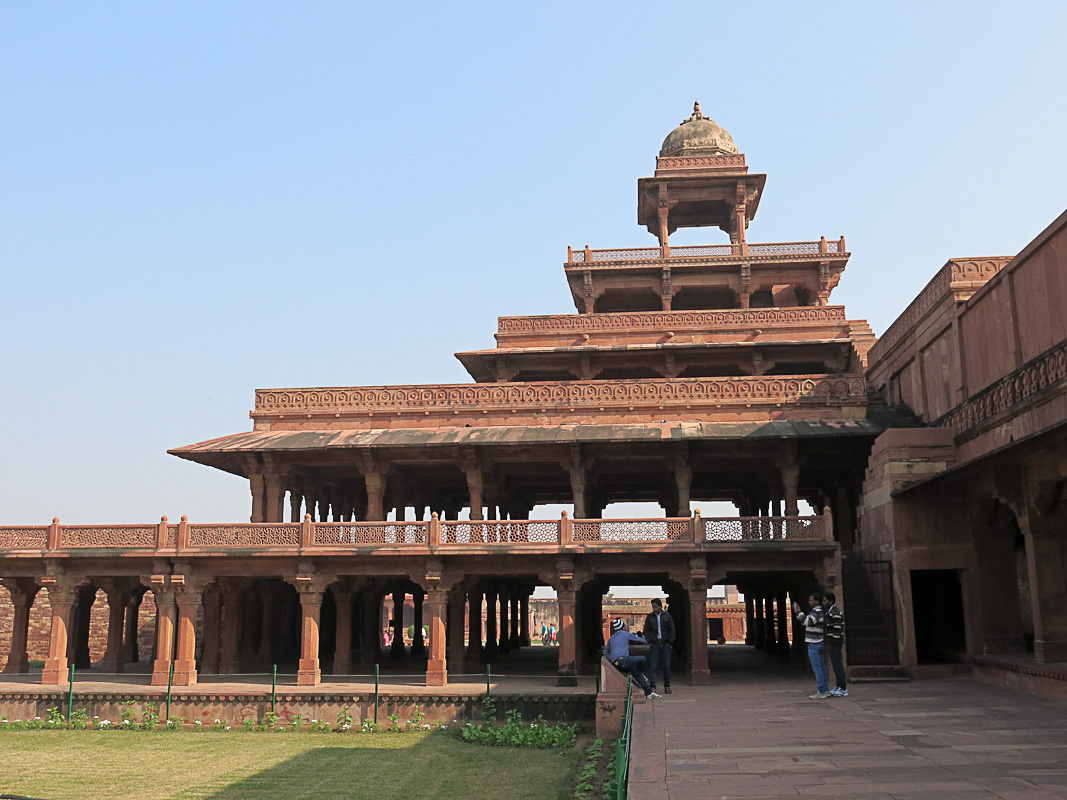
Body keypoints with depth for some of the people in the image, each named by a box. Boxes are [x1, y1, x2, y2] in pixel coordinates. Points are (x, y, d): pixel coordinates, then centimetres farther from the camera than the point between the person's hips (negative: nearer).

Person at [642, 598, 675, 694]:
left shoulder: (667, 616, 6)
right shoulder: (649, 617, 6)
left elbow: (672, 629, 8)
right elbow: (646, 630, 8)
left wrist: (670, 642, 0)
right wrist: (649, 642, -3)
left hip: (665, 643, 0)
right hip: (654, 643, 0)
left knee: (667, 666, 1)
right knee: (653, 666, -7)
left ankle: (667, 686, 10)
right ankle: (653, 687, -6)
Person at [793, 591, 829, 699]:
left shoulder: (817, 612, -15)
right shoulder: (817, 611, 17)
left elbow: (808, 622, -30)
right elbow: (806, 622, 23)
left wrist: (799, 612, -26)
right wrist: (798, 613, 14)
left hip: (814, 644, -10)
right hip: (817, 644, 10)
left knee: (817, 669, -8)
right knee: (822, 668, 11)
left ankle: (821, 692, -6)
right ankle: (825, 690, 16)